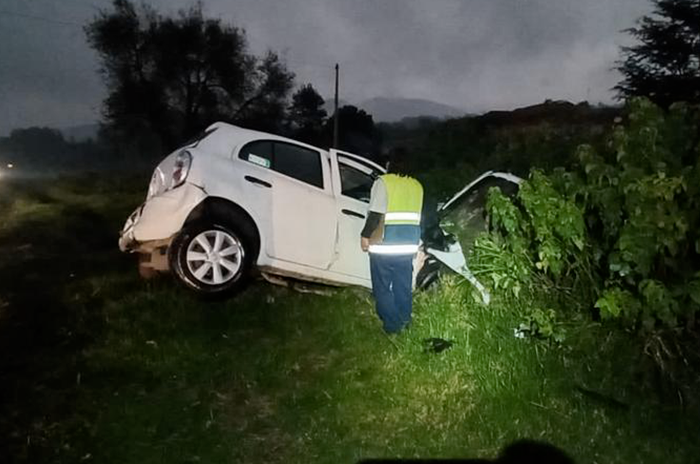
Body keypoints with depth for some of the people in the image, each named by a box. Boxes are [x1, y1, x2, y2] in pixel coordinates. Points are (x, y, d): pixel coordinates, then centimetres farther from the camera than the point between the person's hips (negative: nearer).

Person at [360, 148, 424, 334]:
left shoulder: (384, 182, -10)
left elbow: (375, 214, -16)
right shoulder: (417, 186, 9)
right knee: (403, 286, 16)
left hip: (384, 245, -6)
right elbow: (416, 217, 13)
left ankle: (391, 324, 8)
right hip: (408, 244, 6)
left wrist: (365, 235, -6)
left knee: (383, 287, 5)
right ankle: (404, 321, 26)